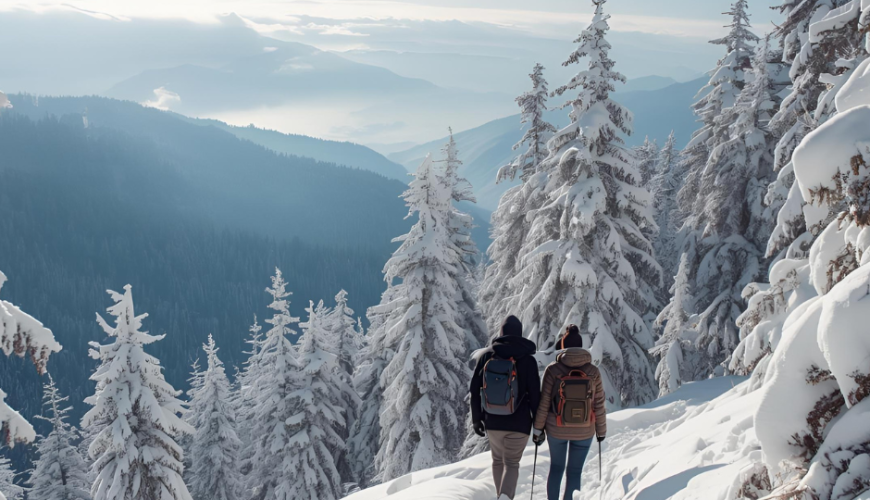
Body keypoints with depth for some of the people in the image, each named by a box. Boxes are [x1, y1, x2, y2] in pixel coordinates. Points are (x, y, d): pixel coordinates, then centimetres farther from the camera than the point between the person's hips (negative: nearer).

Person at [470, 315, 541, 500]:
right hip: (519, 423, -2)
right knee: (512, 463, 2)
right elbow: (535, 395, -8)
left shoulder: (486, 355, -1)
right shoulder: (528, 360, -8)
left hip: (493, 422, 3)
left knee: (498, 460, 21)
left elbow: (475, 390, 1)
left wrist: (476, 419, 10)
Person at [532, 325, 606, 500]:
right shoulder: (593, 371, -7)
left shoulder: (553, 369, -10)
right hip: (584, 431, 0)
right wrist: (601, 430, 12)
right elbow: (599, 404, -1)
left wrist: (538, 429, 3)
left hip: (557, 429, 0)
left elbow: (544, 403, -8)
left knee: (556, 467, 19)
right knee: (575, 471, 11)